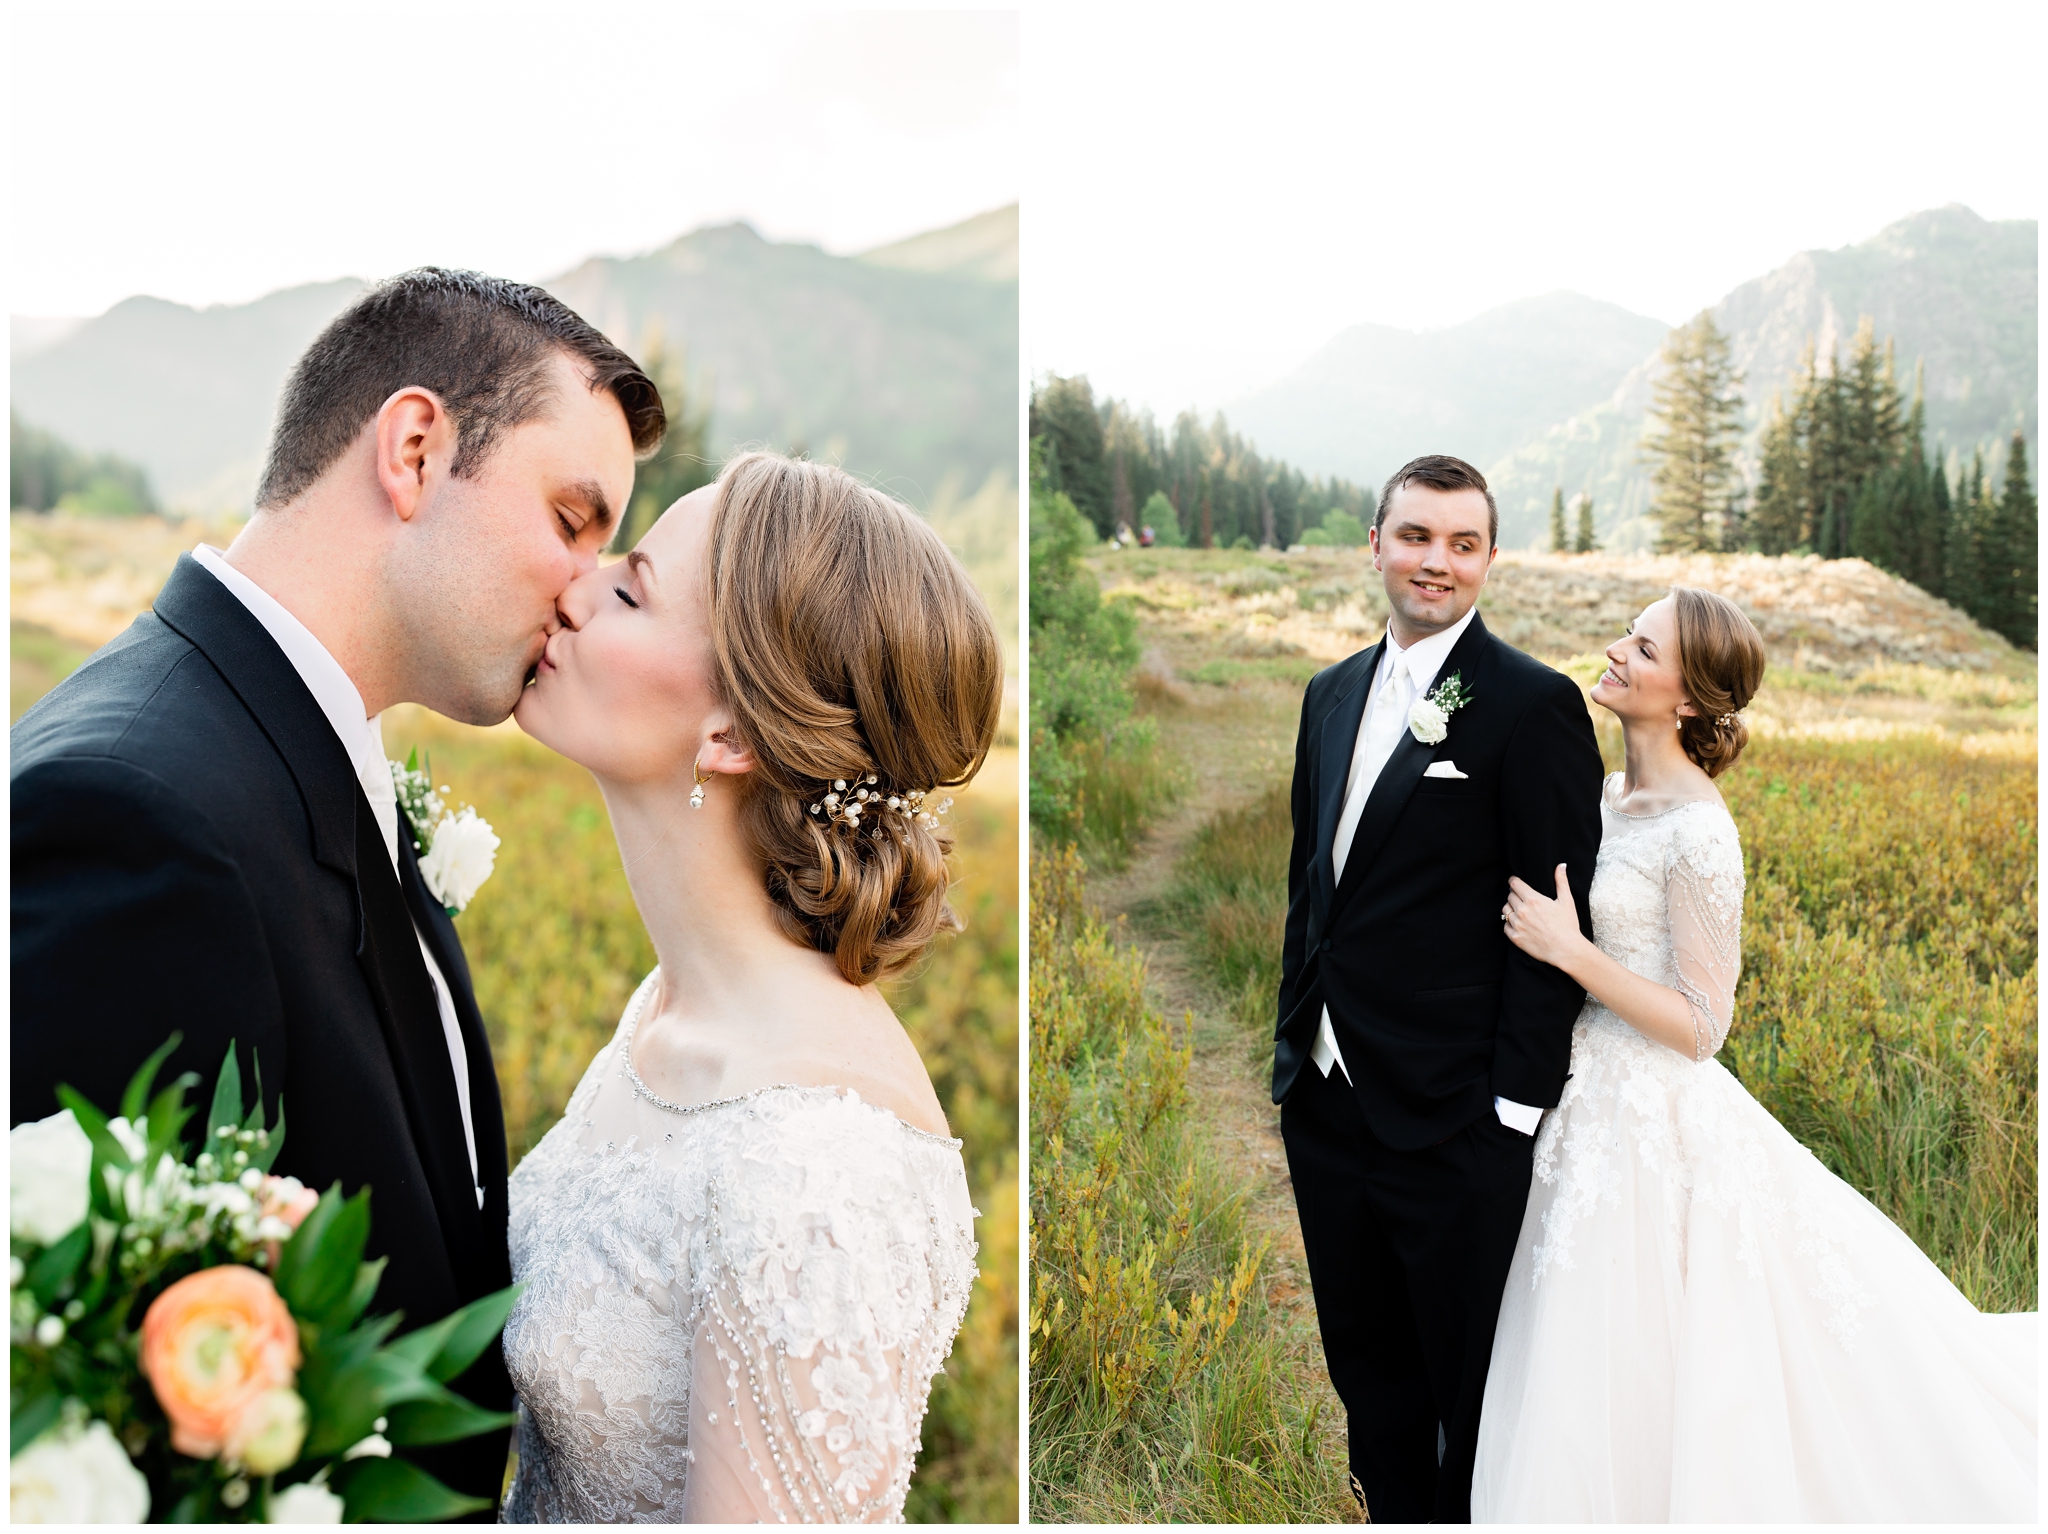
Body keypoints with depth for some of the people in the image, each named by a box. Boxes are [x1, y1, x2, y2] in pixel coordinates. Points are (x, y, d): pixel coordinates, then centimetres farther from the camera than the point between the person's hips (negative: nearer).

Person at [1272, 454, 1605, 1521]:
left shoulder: (1535, 704, -11)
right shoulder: (1333, 693, 10)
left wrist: (1517, 1104, -15)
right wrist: (1293, 1047, 14)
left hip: (1454, 1117, -6)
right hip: (1324, 1100, 7)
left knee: (1469, 1381, 12)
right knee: (1365, 1360, 22)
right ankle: (1394, 1512, 42)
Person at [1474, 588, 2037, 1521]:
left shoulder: (1697, 832, -20)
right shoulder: (1610, 797, 5)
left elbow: (1700, 1026, -18)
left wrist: (1570, 952, -23)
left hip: (1651, 1124, -8)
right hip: (1586, 1101, 8)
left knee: (1630, 1389, 7)